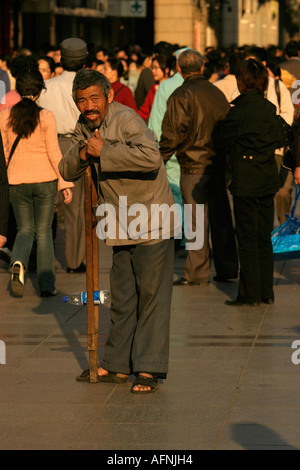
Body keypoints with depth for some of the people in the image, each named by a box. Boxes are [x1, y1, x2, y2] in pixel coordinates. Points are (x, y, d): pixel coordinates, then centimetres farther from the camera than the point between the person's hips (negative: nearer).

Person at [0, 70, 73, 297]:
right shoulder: (46, 117, -10)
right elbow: (54, 153, -10)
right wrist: (65, 183, -4)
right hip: (45, 179, -1)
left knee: (25, 230, 14)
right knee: (43, 231, 9)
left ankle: (18, 263, -17)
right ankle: (47, 283, 5)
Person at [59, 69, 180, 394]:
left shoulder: (126, 119, -19)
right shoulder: (84, 126, 7)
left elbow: (151, 157, -35)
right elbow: (66, 172, 9)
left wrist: (104, 151, -28)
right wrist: (82, 153, -12)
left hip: (152, 225, -8)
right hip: (121, 229, 8)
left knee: (151, 295, -2)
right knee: (121, 298, 14)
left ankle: (149, 369, 2)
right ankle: (117, 366, 23)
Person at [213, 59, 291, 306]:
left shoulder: (239, 111, -14)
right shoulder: (270, 108, 3)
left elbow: (220, 139, -6)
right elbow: (279, 140, 12)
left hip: (246, 181, -6)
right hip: (268, 179, 6)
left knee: (247, 238, 0)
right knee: (264, 237, 12)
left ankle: (250, 293, 3)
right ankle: (267, 292, 16)